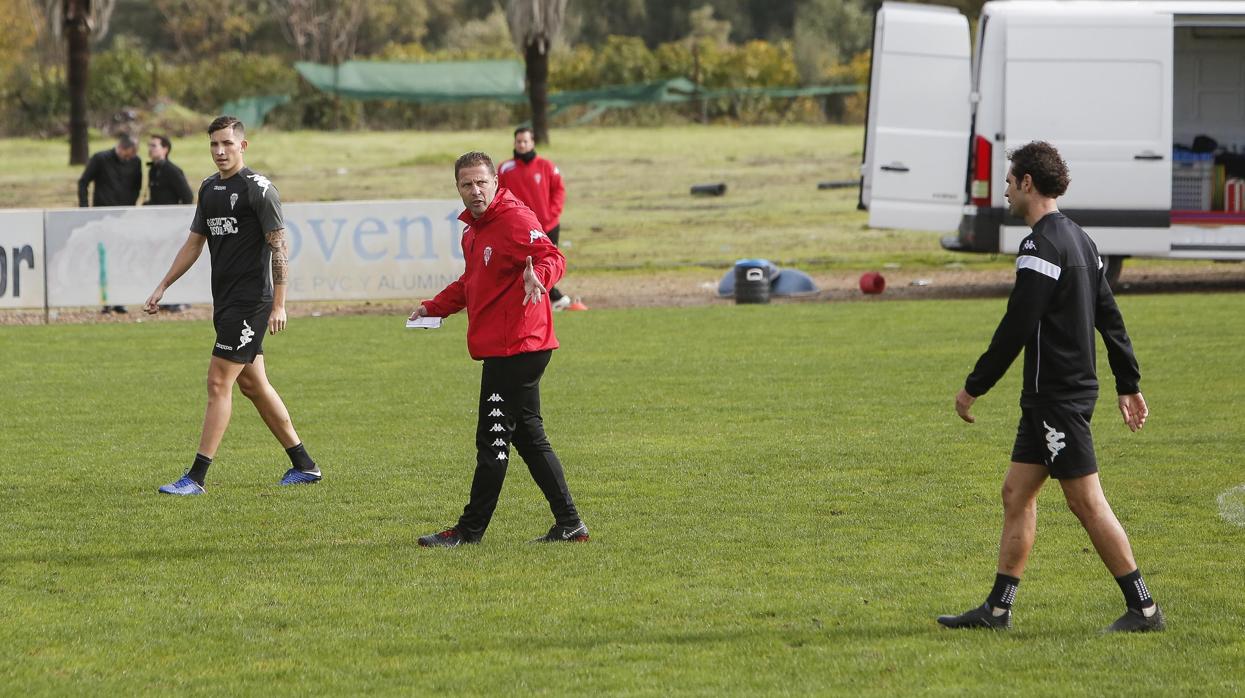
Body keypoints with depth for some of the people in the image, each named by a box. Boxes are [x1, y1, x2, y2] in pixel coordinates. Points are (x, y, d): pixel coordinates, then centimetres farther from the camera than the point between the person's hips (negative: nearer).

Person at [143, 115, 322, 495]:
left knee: (219, 382, -11)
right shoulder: (209, 188, 13)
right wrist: (163, 286, 17)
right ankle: (303, 464, 22)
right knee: (253, 385, 13)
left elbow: (279, 246, -13)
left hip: (250, 302, -9)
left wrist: (279, 304, -17)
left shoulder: (258, 189, -11)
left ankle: (196, 476, -10)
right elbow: (194, 243, 21)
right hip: (225, 301, 9)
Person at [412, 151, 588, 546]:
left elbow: (552, 258, -28)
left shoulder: (515, 219, -13)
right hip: (502, 347, 10)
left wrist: (538, 275, -48)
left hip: (516, 347, -10)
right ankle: (568, 524, 15)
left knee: (493, 440, -4)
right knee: (529, 438, 12)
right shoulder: (474, 230, 17)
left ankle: (470, 530, 1)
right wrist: (434, 308, 23)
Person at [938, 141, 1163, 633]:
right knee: (1016, 494, 12)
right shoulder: (1079, 240, 14)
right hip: (1050, 398, 10)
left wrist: (974, 386, -12)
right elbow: (1110, 317, 18)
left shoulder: (1041, 247, -17)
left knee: (1086, 501, -6)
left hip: (1057, 398, -10)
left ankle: (1143, 608, -4)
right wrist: (1128, 384, 22)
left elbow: (1016, 328, -20)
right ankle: (997, 608, 14)